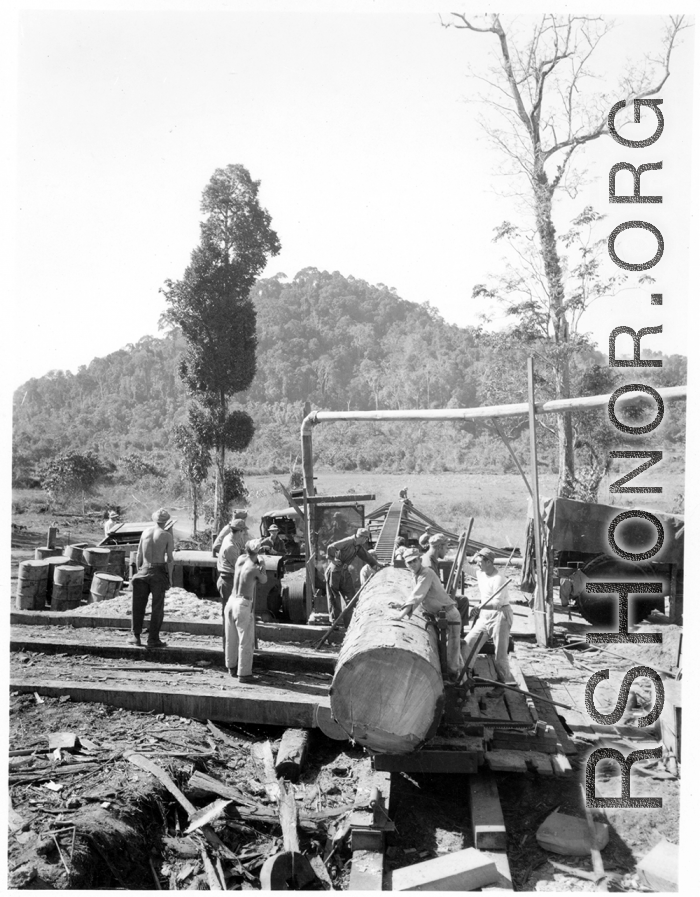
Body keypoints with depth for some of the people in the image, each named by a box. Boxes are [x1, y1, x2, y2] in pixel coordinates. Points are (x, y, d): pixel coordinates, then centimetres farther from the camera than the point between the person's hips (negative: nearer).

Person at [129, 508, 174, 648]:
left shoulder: (146, 531, 6)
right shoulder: (167, 536, -5)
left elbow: (139, 555, 7)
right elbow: (169, 559, -8)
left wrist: (139, 570, 16)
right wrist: (170, 578, -1)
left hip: (144, 570, 3)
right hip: (159, 573, -3)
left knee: (138, 605, 12)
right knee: (157, 607, 3)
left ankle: (135, 636, 12)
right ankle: (153, 639, 2)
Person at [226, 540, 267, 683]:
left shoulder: (240, 559, 3)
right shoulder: (255, 568, -12)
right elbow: (264, 580, 8)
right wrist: (262, 565, 18)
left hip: (231, 601, 7)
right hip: (244, 605, -7)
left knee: (231, 638, 18)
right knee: (246, 641, 1)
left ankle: (232, 667, 33)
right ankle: (244, 673, 2)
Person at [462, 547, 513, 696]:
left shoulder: (498, 579, -20)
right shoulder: (480, 574, 5)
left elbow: (497, 603, -28)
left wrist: (480, 606, -41)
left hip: (500, 615, -8)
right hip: (485, 616, 8)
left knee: (500, 653, -1)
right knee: (468, 643, -2)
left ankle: (501, 684, 14)